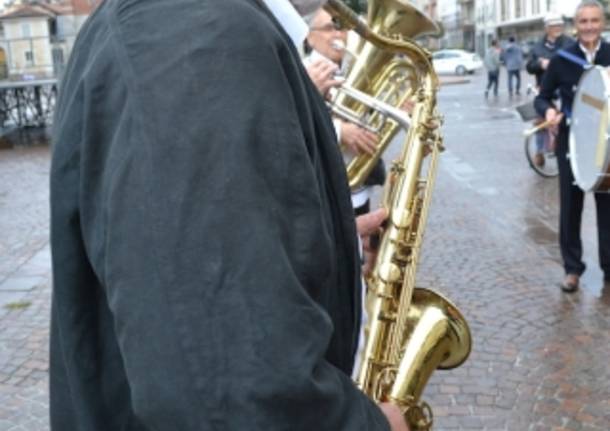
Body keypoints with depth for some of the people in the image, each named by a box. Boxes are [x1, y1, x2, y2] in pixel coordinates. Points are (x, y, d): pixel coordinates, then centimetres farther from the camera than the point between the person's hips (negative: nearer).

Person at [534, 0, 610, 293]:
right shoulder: (562, 59, -2)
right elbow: (542, 97, 4)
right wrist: (548, 111, -18)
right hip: (571, 143, 0)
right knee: (570, 207, 7)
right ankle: (573, 268, 21)